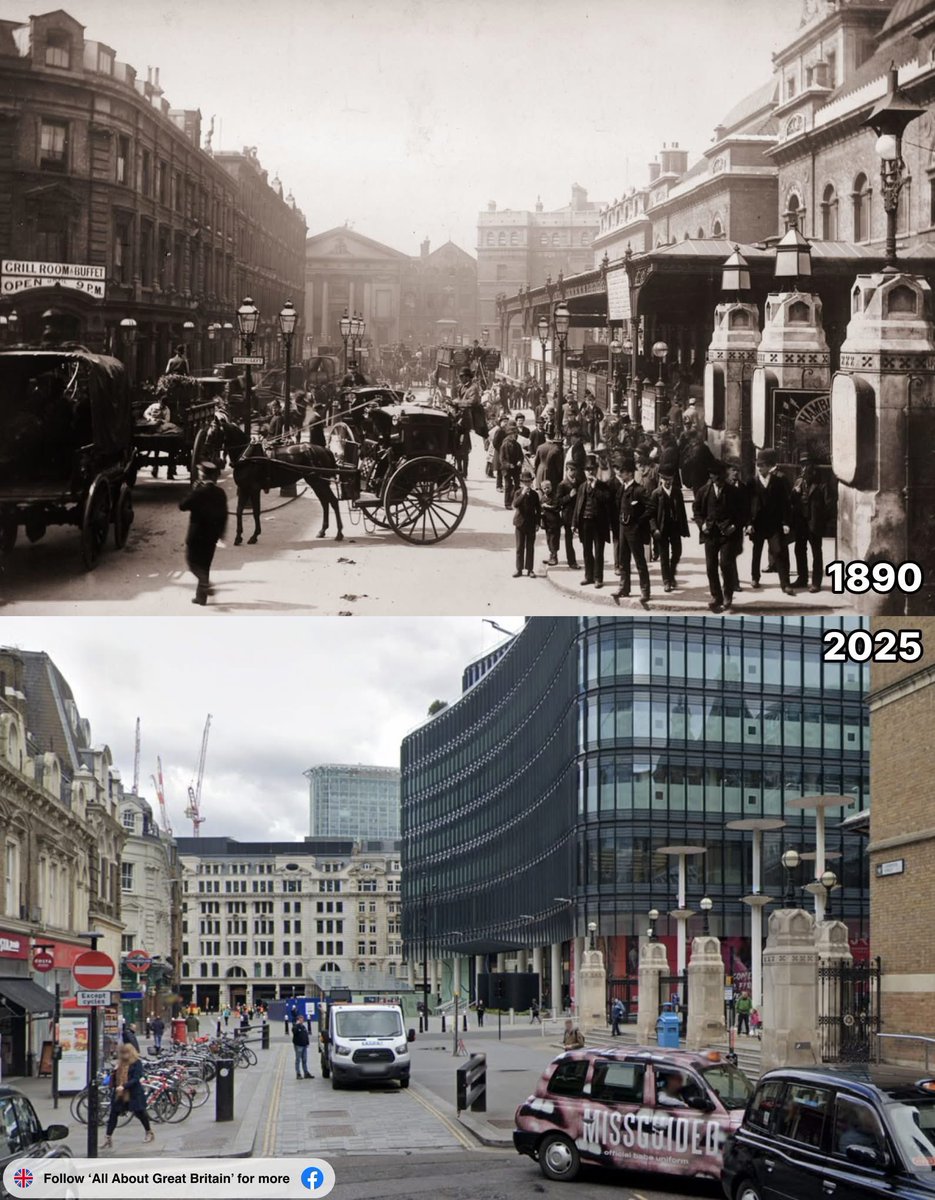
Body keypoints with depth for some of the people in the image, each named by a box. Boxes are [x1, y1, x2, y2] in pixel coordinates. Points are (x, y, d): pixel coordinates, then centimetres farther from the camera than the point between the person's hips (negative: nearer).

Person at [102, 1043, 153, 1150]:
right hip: (119, 1094, 5)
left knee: (139, 1113, 8)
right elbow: (114, 1079, 17)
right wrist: (114, 1072, -6)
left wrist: (124, 1087, -28)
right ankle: (108, 1138, 0)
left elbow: (136, 1079, -18)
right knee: (113, 1115, -1)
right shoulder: (120, 1063, 11)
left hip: (134, 1094, -5)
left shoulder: (136, 1063, -9)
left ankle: (149, 1132, 30)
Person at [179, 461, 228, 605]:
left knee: (192, 561, 5)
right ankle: (201, 596, 17)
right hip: (212, 535, 6)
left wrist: (192, 491, -3)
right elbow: (223, 515, 7)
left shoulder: (198, 492, -18)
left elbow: (183, 506, -12)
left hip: (197, 535, -6)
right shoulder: (220, 493, 1)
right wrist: (220, 533, 17)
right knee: (204, 565, 14)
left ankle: (205, 583, -19)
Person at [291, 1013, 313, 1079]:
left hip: (304, 1045, 7)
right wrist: (297, 1024, -27)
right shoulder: (296, 1026, -6)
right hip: (298, 1045, -7)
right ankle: (298, 1074, 1)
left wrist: (307, 1043, 15)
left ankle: (306, 1073, 12)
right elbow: (295, 1031, -29)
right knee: (298, 1060, -2)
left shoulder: (304, 1026, 16)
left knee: (305, 1060, 9)